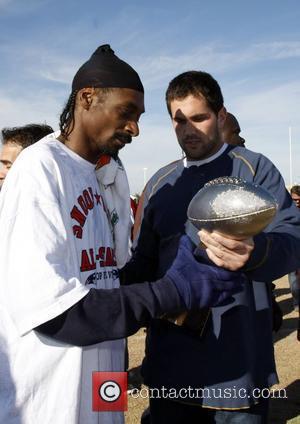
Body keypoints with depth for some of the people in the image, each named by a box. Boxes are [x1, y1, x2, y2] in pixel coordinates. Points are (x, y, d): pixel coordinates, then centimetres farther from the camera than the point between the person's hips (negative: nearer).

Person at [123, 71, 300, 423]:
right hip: (170, 356, 4)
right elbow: (143, 260, 11)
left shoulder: (254, 169, -3)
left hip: (237, 357, -4)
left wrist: (255, 253, -38)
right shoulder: (160, 182, 10)